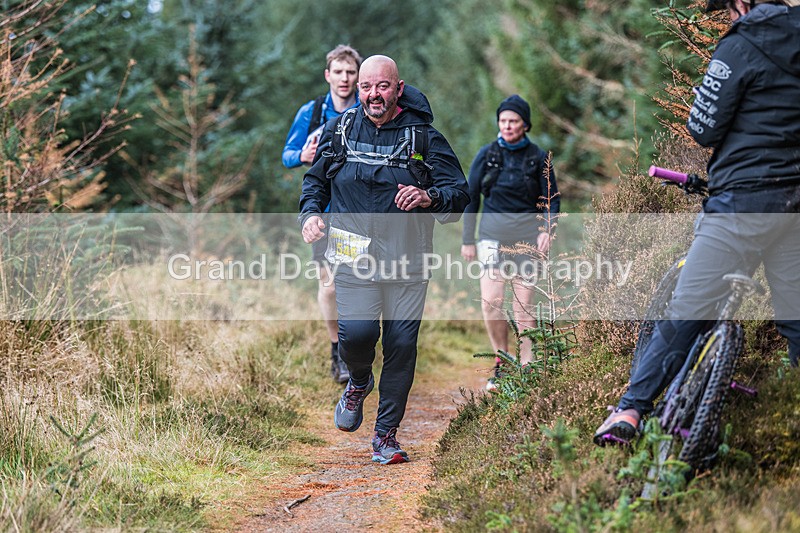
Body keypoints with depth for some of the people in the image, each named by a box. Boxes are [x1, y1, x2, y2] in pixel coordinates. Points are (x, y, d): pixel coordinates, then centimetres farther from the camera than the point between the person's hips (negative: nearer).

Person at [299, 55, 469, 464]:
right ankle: (359, 381, 19)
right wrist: (310, 213, 2)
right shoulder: (339, 131, 7)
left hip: (407, 262, 0)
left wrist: (431, 197, -23)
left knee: (402, 345, -1)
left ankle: (386, 436, 14)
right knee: (356, 333, -18)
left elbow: (459, 193, -2)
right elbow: (315, 179, 21)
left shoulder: (424, 137, 1)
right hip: (354, 258, 0)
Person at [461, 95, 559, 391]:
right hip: (493, 234, 1)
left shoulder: (538, 158, 2)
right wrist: (467, 240, 8)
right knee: (491, 300, -11)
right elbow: (471, 197, 10)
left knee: (524, 306, -1)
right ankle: (501, 361, 9)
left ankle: (525, 369, 9)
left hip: (527, 236, -1)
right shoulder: (487, 154, 5)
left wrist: (547, 230, -9)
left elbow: (552, 199, 8)